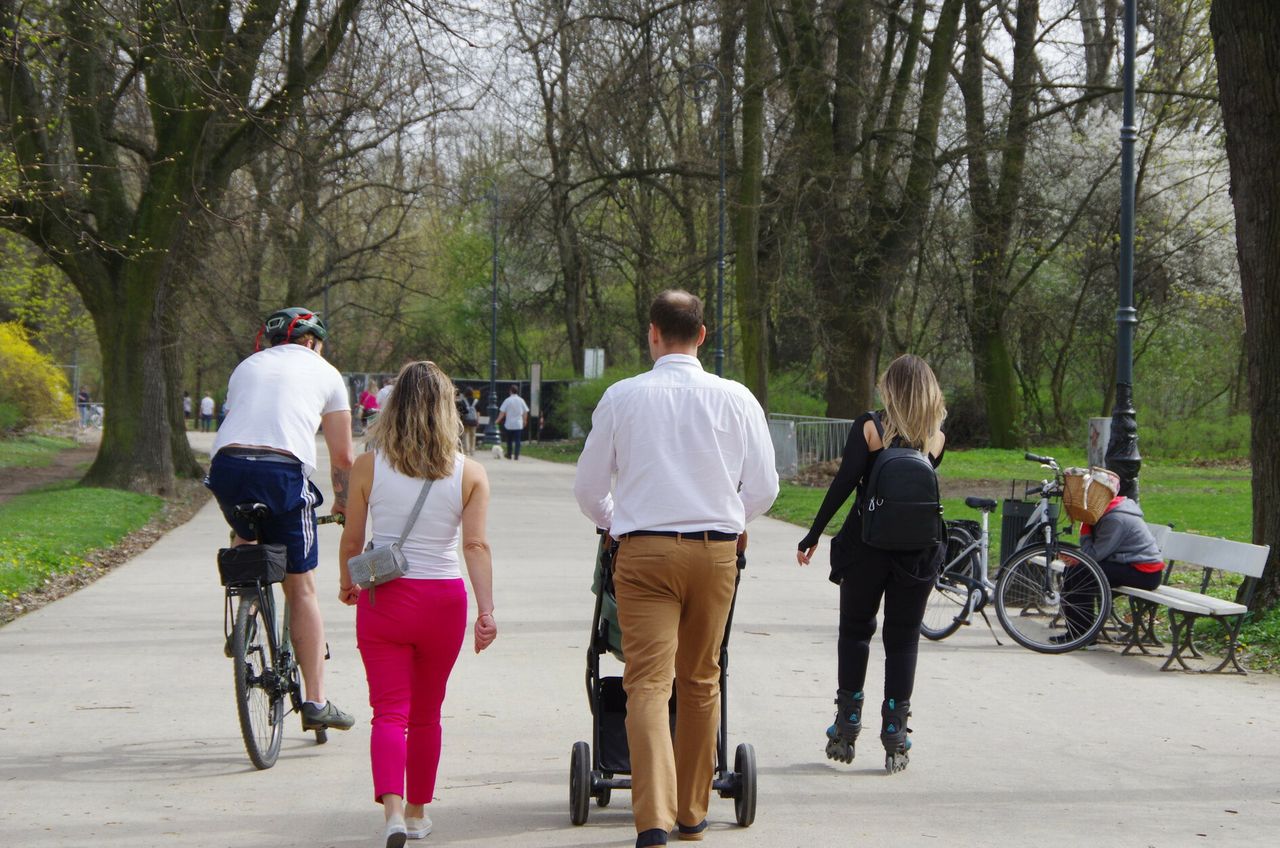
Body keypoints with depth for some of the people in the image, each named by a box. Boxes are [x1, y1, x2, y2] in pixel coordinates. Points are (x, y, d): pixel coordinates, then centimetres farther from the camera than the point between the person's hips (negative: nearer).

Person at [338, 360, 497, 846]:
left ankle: (392, 809, -22)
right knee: (426, 714, 17)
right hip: (443, 601, 1)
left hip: (383, 600, -1)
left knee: (390, 712, -1)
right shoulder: (469, 474, -3)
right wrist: (487, 611, -13)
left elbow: (351, 541, 2)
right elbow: (475, 545, -11)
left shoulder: (368, 468, -3)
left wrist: (347, 585, 21)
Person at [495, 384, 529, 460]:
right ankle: (516, 455, -3)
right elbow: (525, 411, 5)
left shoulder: (507, 400, -7)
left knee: (509, 440, 14)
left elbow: (502, 412, -7)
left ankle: (509, 454, 23)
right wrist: (524, 421, 19)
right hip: (518, 424, 1)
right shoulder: (521, 400, 0)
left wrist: (498, 420, 4)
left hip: (509, 424, -1)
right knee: (517, 440, 3)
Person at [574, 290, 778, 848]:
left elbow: (588, 487, 6)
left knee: (648, 682, -7)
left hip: (644, 551, -2)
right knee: (700, 682, 15)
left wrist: (614, 524, 27)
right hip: (716, 550, 2)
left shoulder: (623, 397, -1)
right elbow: (764, 487, 5)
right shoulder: (735, 398, 2)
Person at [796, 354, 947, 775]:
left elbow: (844, 483, -12)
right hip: (920, 549, 2)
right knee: (903, 638, 7)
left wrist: (812, 536, -8)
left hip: (866, 544, -1)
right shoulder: (935, 439, 3)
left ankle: (846, 728, 11)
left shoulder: (869, 427, -5)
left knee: (854, 631, 13)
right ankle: (895, 738, 3)